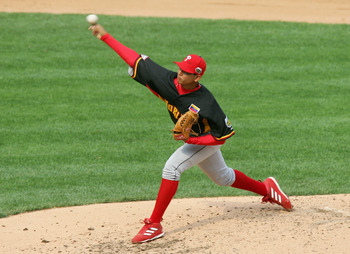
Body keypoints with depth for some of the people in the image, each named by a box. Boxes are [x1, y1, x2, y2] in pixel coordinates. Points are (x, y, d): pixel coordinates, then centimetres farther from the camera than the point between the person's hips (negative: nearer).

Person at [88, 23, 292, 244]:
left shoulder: (205, 105, -37)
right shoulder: (169, 80, -23)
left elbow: (223, 135, -28)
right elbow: (137, 60, -19)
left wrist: (189, 140, -36)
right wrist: (105, 37, -21)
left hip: (207, 140, -7)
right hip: (192, 138, 7)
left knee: (172, 168, -24)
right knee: (223, 177, 24)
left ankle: (154, 225, -20)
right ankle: (266, 188, 46)